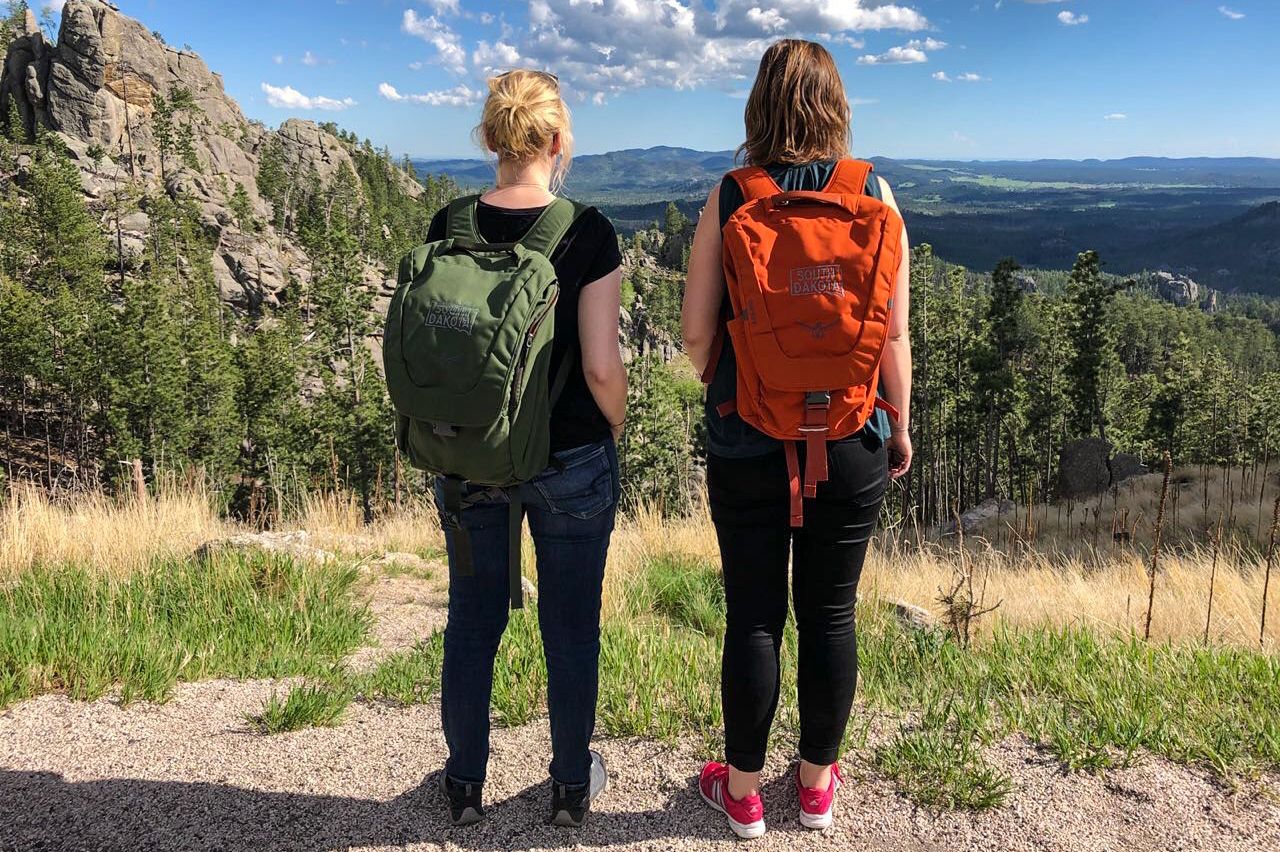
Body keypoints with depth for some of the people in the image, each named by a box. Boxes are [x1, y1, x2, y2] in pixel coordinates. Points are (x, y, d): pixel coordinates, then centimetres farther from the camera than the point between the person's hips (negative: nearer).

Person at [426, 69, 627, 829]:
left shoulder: (449, 227, -4)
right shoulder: (588, 233, -14)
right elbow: (602, 367, -15)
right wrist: (616, 428, 4)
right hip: (569, 460, -3)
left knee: (473, 621, 18)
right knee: (571, 625, 14)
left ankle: (466, 785, 34)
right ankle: (573, 786, 32)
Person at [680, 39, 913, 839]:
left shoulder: (730, 198, -6)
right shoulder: (873, 195, -3)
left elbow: (696, 332, -5)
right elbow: (894, 333, -3)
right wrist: (901, 425, 10)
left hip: (748, 443, -1)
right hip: (850, 443, 1)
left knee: (753, 616, 10)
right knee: (830, 615, 14)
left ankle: (743, 791, 27)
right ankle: (818, 785, 31)